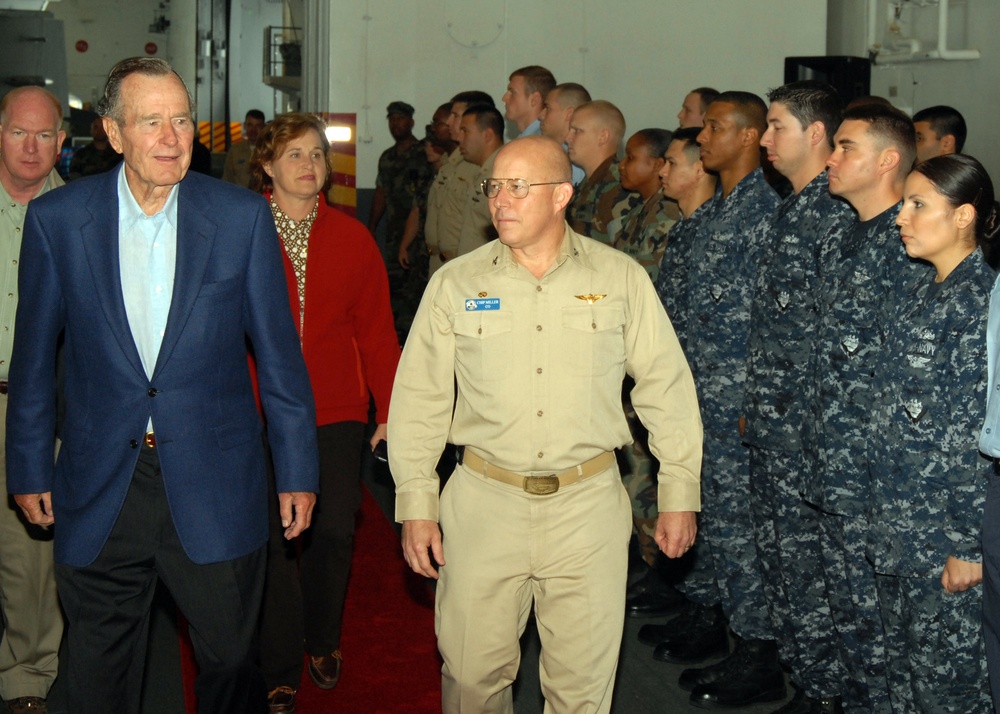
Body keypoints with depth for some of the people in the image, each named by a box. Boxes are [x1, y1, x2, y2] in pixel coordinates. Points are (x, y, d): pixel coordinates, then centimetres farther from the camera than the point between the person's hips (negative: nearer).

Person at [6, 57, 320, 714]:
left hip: (214, 483, 0)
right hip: (99, 487, 1)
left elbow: (278, 352, 0)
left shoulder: (243, 216, -4)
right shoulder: (56, 219, -3)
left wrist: (297, 468, 2)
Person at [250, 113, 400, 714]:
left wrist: (392, 411, 4)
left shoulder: (352, 238, 6)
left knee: (335, 532, 2)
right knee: (276, 540, -1)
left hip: (337, 415, 2)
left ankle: (323, 641, 30)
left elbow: (377, 330, 7)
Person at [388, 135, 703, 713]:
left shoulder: (622, 278, 1)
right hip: (484, 501, 1)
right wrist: (416, 506, 1)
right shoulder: (456, 283, 2)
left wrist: (680, 493, 4)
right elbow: (419, 398, 5)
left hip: (588, 501, 0)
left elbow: (668, 388, 5)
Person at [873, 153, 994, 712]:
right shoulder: (914, 301, 11)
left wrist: (970, 545, -18)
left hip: (950, 539, -8)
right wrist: (884, 520, 15)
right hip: (899, 531, 8)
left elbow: (983, 435, -18)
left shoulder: (985, 300, -15)